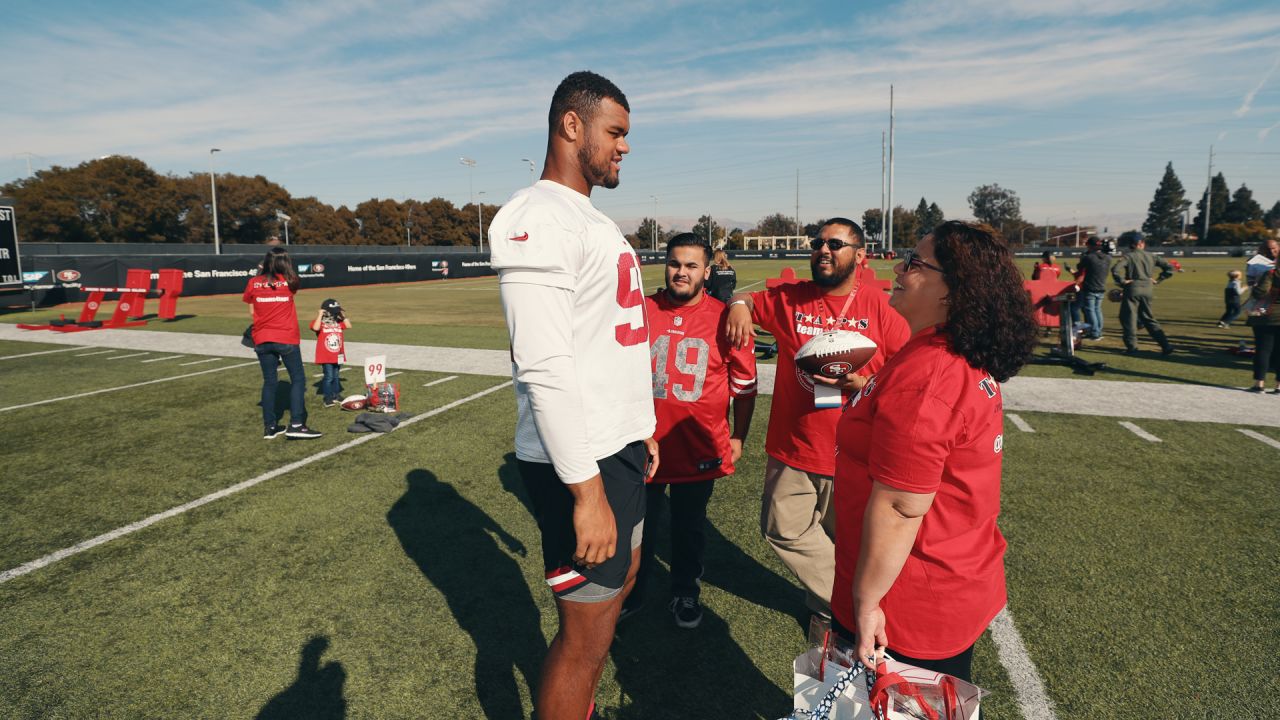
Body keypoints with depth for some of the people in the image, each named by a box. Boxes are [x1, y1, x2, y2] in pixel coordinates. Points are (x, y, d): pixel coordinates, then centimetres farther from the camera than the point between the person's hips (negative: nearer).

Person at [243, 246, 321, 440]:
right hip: (286, 338, -3)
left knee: (269, 381, 11)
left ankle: (269, 426, 15)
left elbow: (251, 312, 7)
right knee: (298, 379, 3)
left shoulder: (254, 282, 1)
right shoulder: (289, 281, -4)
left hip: (262, 339, 3)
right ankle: (296, 424, -6)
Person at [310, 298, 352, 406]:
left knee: (335, 376, 16)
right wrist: (320, 314, -23)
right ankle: (328, 398, 3)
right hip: (325, 357, -6)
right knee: (328, 376, -6)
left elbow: (348, 326, 0)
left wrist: (343, 315, 1)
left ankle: (336, 395, 27)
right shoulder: (320, 322, -8)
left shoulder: (338, 322, 10)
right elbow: (316, 328, -29)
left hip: (338, 356, 6)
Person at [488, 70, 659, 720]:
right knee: (586, 634, 4)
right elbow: (545, 368, -25)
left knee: (618, 583, 24)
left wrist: (639, 427, 20)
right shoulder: (539, 220, -17)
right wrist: (586, 489, -24)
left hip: (620, 446, 10)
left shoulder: (593, 219, 15)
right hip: (581, 462, -10)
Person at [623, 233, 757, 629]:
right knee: (639, 526, 16)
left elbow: (745, 384, 3)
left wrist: (738, 437, 5)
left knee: (689, 528, 18)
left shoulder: (725, 319, -7)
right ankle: (631, 591, 40)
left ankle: (685, 593, 41)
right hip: (645, 445, 1)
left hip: (700, 451, 0)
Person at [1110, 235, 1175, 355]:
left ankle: (1132, 346, -2)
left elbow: (1115, 269, -20)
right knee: (1148, 318, 14)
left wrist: (1122, 281, -9)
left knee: (1128, 317, 2)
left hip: (1133, 288, -5)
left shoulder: (1128, 256, -3)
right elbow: (1169, 268, 12)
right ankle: (1165, 345, 11)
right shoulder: (1151, 257, 12)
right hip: (1147, 289, 5)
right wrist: (1158, 280, 13)